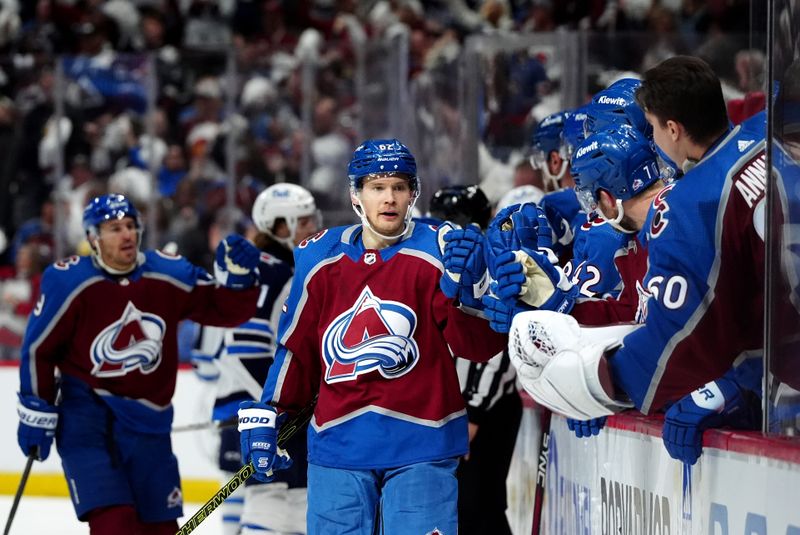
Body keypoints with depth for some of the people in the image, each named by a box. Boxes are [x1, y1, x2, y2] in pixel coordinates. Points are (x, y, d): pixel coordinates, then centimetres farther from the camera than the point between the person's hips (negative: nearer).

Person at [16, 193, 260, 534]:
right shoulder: (68, 282, -13)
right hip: (84, 412, -4)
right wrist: (36, 413, -3)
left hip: (146, 417, 4)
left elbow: (224, 310, 1)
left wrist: (237, 279, -19)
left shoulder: (168, 275, -4)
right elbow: (39, 348, -4)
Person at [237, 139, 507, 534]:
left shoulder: (439, 251, -3)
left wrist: (467, 289, -26)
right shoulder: (319, 258, 6)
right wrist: (267, 417, 13)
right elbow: (296, 347, 15)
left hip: (421, 444, -3)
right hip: (337, 442, 3)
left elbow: (480, 346, -10)